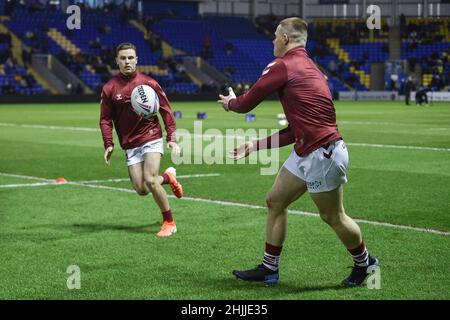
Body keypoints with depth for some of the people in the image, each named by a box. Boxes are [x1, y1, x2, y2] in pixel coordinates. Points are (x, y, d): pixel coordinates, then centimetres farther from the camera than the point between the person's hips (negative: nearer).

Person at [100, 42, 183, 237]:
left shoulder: (149, 83, 0)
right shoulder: (109, 88, 3)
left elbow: (166, 111, 3)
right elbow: (105, 119, 6)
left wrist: (172, 138, -5)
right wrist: (108, 144, -6)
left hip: (151, 139, -3)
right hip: (129, 146, 3)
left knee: (149, 180, -19)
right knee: (141, 190, -5)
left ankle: (169, 223, -1)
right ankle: (168, 177, 29)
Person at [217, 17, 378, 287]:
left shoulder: (283, 66, -13)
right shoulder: (309, 68, 16)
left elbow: (246, 104, -6)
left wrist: (230, 102, 18)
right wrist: (255, 146, 19)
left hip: (322, 154, -10)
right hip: (306, 152, 10)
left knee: (333, 217, 6)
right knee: (275, 201, 13)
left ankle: (365, 263, 27)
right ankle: (269, 269, 21)